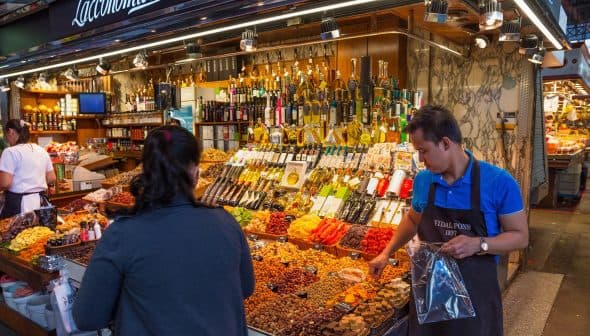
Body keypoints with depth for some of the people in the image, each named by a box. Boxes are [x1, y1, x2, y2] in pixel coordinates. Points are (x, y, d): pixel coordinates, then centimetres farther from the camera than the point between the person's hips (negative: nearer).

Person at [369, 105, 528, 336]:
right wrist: (387, 253, 11)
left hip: (476, 292, -3)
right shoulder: (423, 180, -2)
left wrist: (479, 244, -25)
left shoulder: (499, 182, -15)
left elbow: (520, 236, -8)